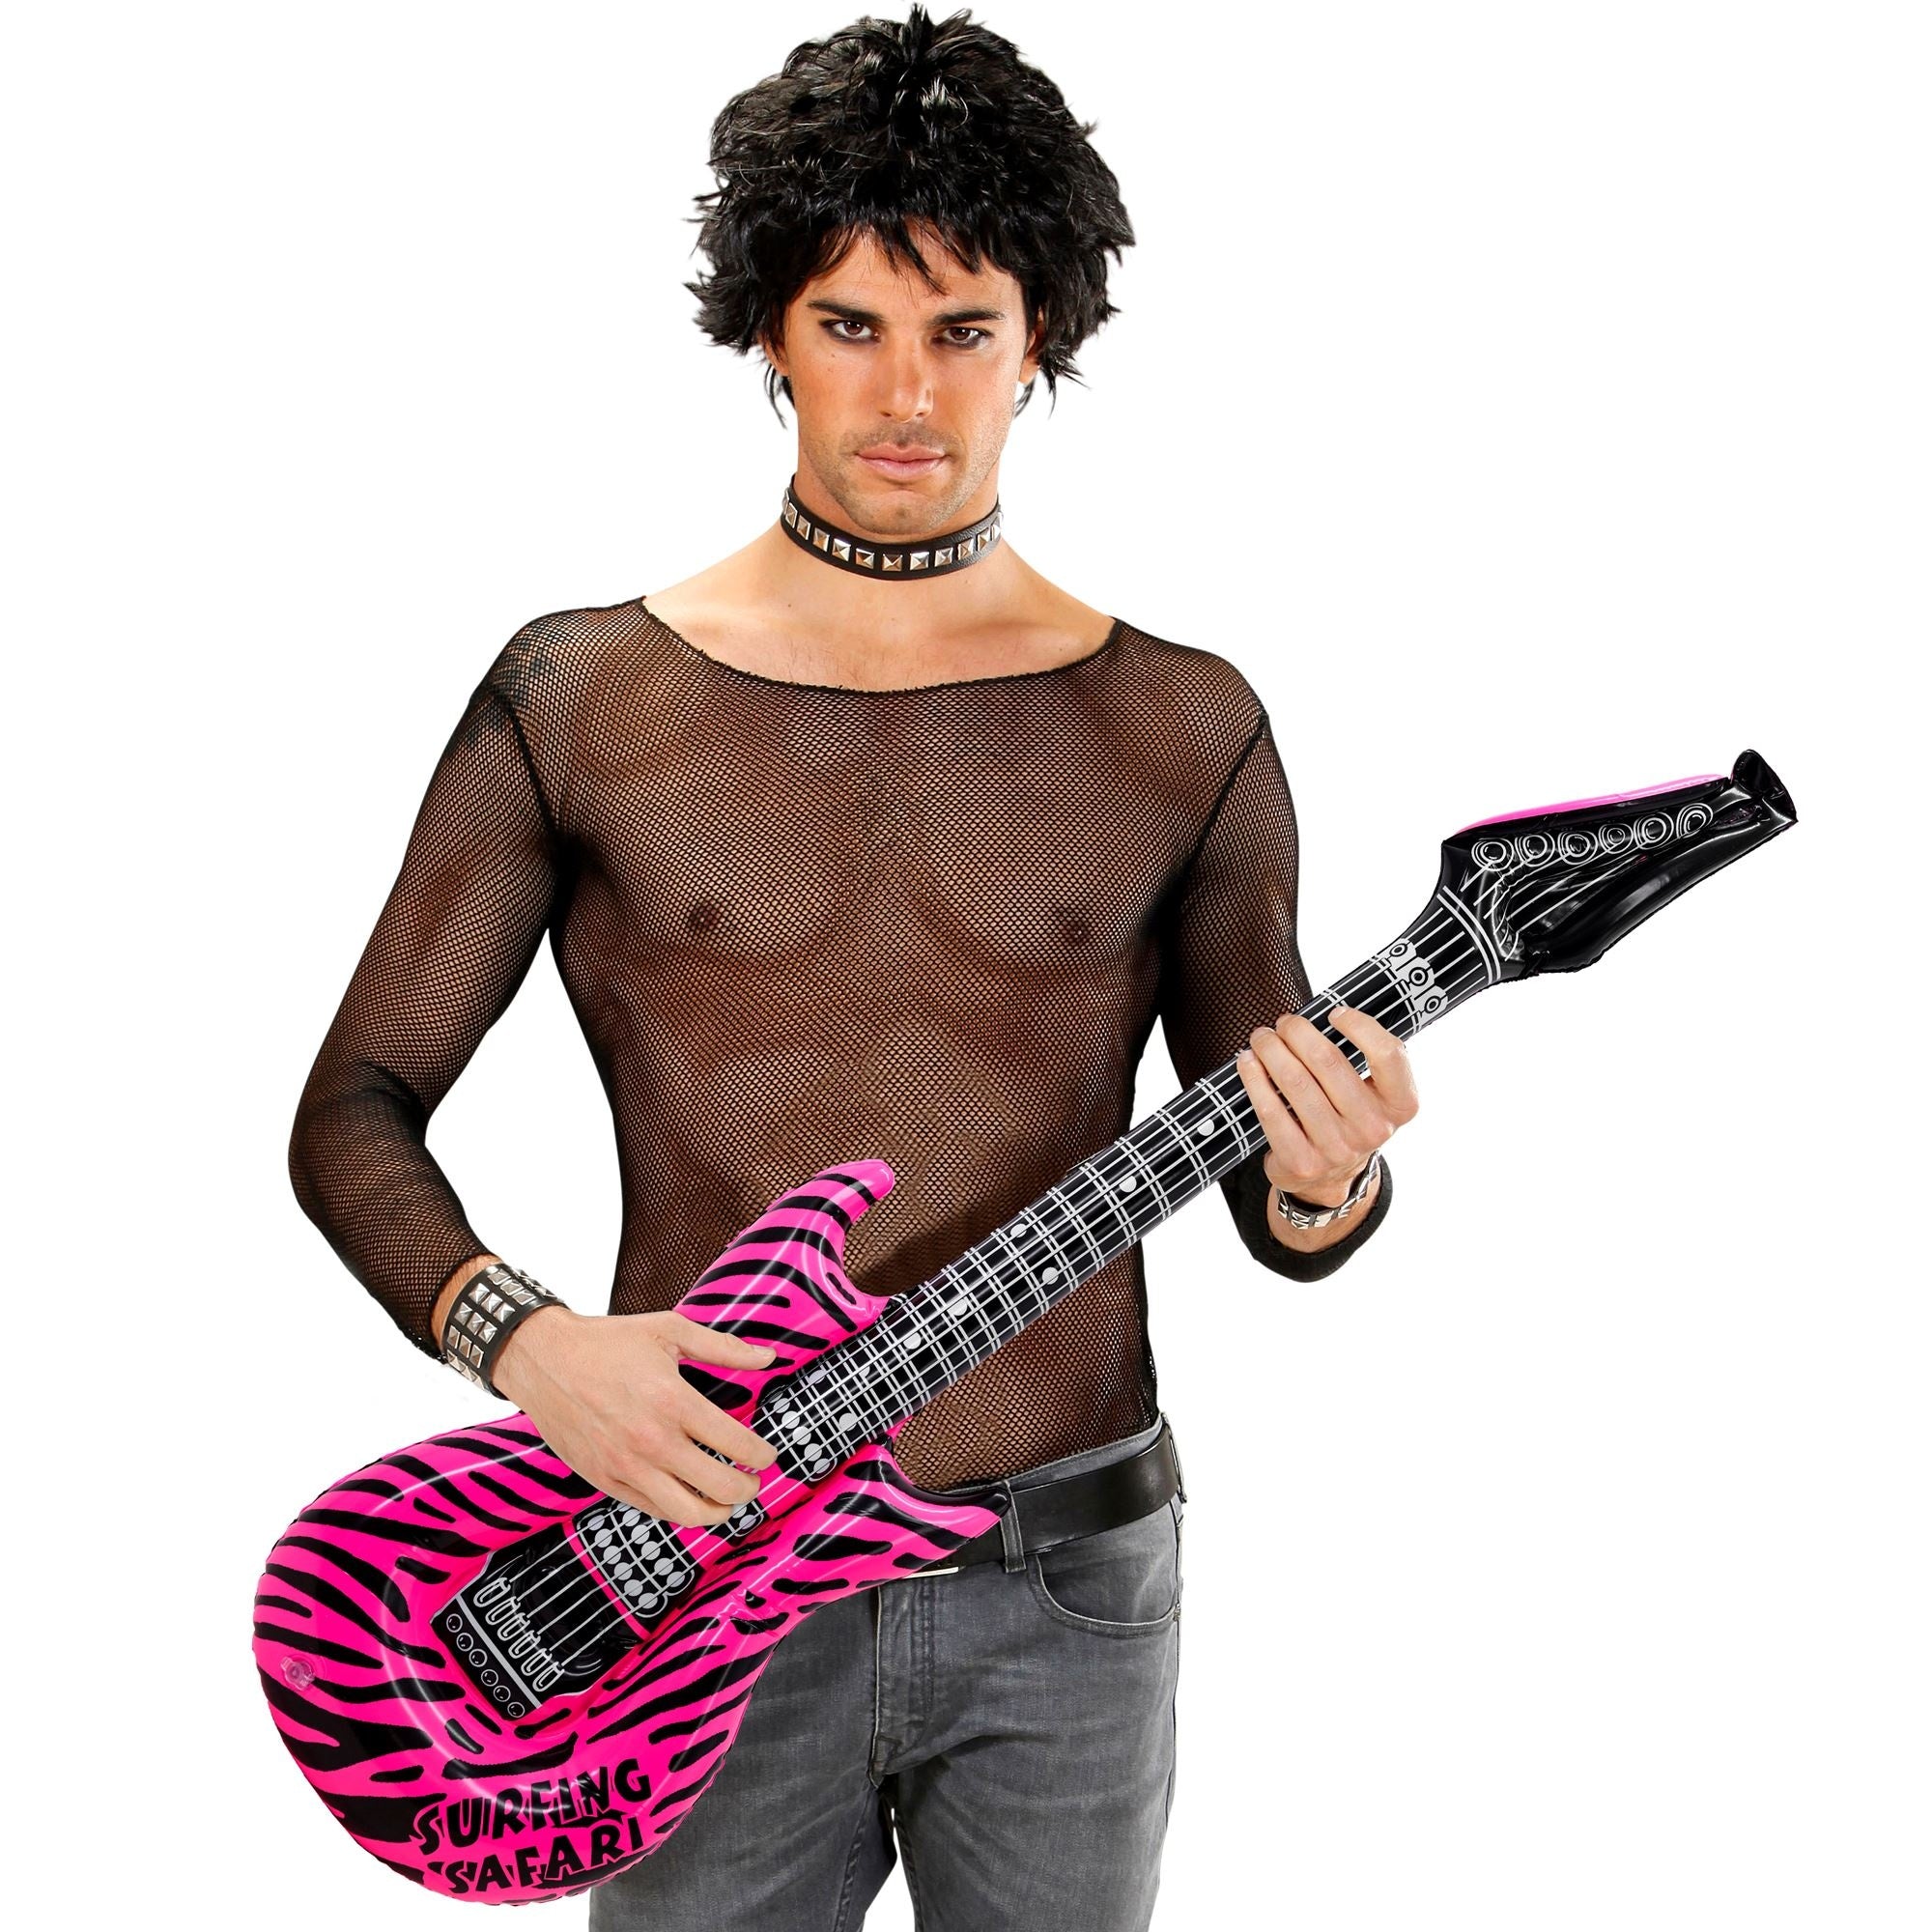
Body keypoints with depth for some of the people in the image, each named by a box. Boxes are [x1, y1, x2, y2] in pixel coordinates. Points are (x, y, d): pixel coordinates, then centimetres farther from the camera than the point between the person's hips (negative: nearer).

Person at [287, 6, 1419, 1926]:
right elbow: (353, 1111, 0)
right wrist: (524, 1338, -17)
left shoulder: (1186, 732, -1)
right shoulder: (578, 702, -4)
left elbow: (1273, 1202, 5)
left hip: (1067, 1587, 2)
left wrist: (1322, 1189, -18)